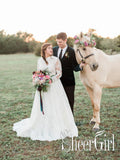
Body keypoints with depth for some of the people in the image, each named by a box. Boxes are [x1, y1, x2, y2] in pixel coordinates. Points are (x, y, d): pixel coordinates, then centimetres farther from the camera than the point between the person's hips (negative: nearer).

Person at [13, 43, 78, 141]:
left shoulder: (56, 60, -2)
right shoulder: (40, 60, 8)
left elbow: (59, 73, -4)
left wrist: (50, 80, -16)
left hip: (54, 86, -3)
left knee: (55, 107, -1)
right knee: (42, 109, 6)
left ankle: (56, 128, 11)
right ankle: (42, 128, 20)